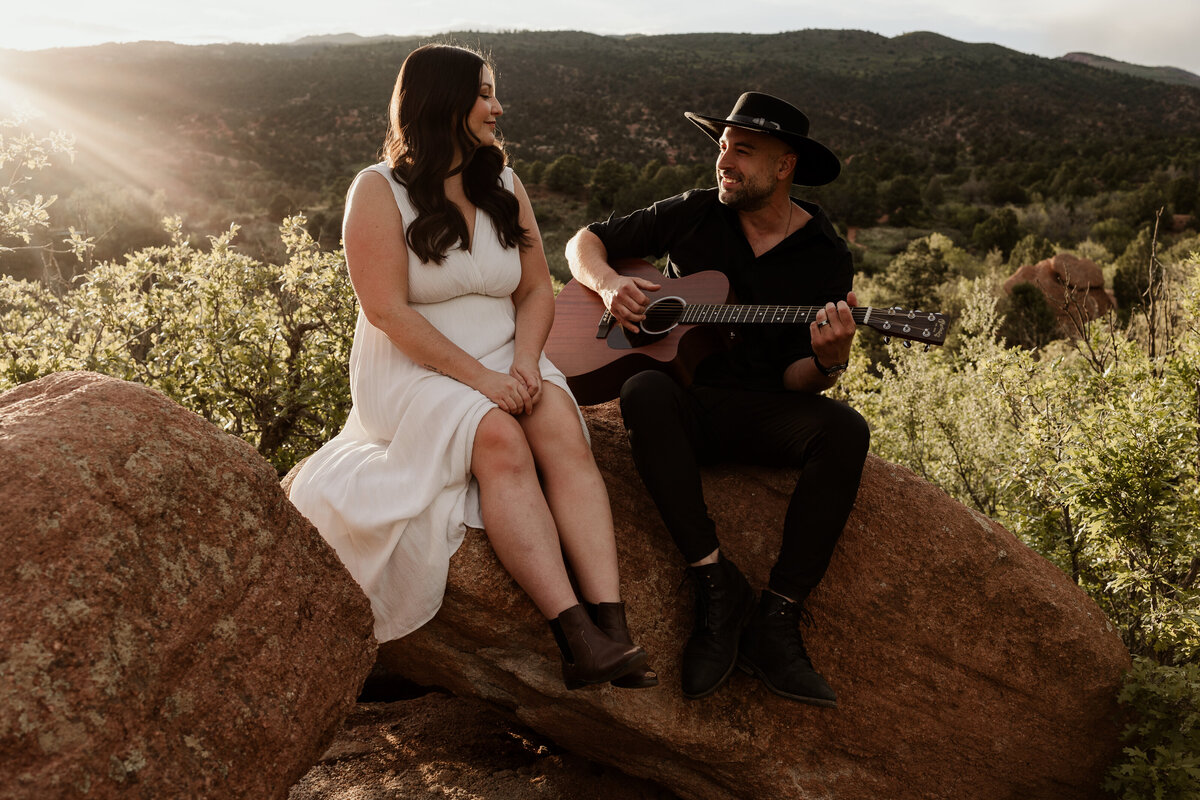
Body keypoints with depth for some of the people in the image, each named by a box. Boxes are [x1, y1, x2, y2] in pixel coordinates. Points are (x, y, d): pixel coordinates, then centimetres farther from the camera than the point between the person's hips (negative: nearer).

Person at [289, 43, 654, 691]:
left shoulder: (503, 187, 13)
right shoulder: (379, 191, -3)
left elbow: (536, 291, 11)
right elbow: (389, 312, -13)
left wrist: (525, 363, -10)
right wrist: (479, 377, -20)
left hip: (504, 361, 4)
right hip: (411, 370, -4)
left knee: (564, 432, -27)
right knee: (500, 441, -33)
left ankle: (610, 626, -35)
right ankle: (574, 634, -36)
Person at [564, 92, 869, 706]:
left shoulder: (824, 256, 3)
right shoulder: (692, 214, 5)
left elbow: (795, 378, -2)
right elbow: (586, 241, 13)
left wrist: (827, 361, -25)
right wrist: (609, 283, -9)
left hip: (763, 411, 1)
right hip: (685, 401, 0)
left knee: (844, 430, -30)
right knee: (645, 392, -35)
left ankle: (776, 622, -25)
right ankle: (717, 588, -30)